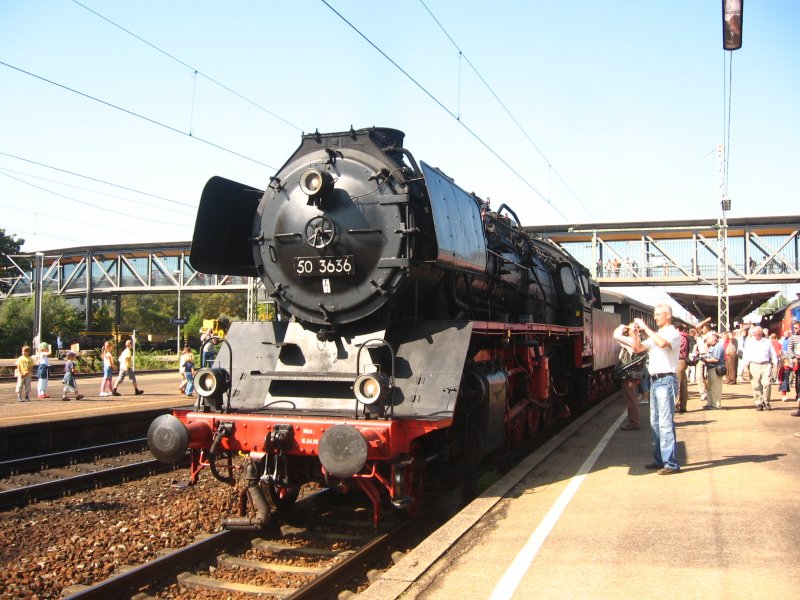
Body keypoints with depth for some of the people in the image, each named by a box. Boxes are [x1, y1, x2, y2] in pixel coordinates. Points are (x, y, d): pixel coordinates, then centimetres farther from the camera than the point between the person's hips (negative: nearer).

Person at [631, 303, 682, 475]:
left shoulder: (674, 333, -6)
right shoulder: (655, 335, 19)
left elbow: (662, 343, -27)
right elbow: (638, 348, 15)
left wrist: (645, 327, -22)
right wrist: (635, 333, 0)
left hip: (666, 381, -9)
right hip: (654, 381, 9)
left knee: (665, 423, -11)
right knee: (655, 423, 12)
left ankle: (671, 463, -10)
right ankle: (660, 459, 19)